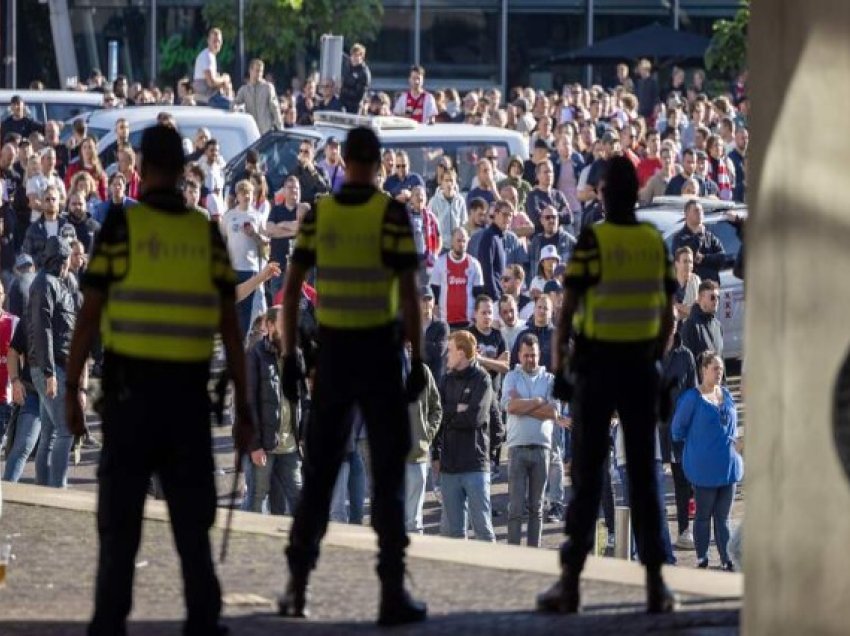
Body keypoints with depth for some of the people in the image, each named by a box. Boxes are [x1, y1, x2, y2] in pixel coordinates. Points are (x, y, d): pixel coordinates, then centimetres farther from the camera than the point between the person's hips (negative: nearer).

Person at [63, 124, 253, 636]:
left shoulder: (121, 225, -4)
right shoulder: (207, 234, 5)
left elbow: (90, 316, -6)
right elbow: (231, 329, 4)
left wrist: (72, 389, 0)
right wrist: (244, 409, 8)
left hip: (131, 389, -2)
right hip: (189, 392, 2)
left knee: (120, 518, 3)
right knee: (191, 518, 10)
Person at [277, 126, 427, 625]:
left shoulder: (318, 214, 1)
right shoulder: (391, 215, -8)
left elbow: (293, 288, 2)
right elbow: (409, 292, -11)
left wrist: (290, 357, 8)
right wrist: (418, 361, -5)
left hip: (333, 350, 3)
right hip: (379, 349, -3)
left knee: (319, 469, 13)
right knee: (388, 471, 2)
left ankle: (298, 585, 14)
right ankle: (393, 589, -2)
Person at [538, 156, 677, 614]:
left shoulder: (592, 241, -10)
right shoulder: (656, 244, 3)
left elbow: (567, 311, -13)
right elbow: (667, 316, 8)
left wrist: (558, 366, -7)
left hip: (595, 369, -3)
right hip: (640, 369, 3)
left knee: (587, 475, 0)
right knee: (643, 475, 7)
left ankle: (570, 582, -3)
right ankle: (654, 583, 4)